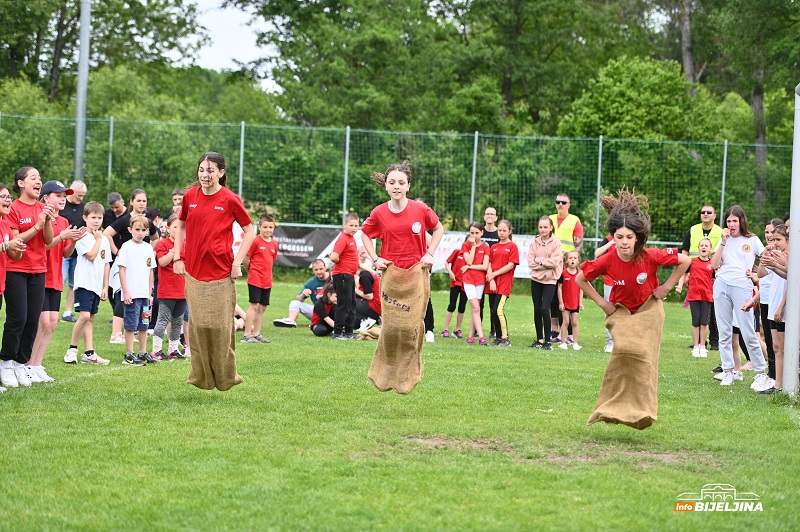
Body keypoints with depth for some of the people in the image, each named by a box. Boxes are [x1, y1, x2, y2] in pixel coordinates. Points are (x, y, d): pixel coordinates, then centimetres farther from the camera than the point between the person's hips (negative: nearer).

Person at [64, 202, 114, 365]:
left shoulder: (105, 240, 14)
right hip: (84, 283, -7)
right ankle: (72, 349, -4)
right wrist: (98, 239, -7)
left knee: (90, 318, 9)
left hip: (97, 285, 7)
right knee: (84, 315, -17)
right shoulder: (82, 237, -7)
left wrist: (106, 287, 13)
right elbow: (91, 256, -17)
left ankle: (89, 353, 9)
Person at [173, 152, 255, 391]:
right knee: (197, 323, 4)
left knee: (220, 324, -3)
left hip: (221, 273, -3)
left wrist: (237, 262, -6)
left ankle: (225, 376, 10)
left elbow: (249, 232, 2)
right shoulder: (190, 196, 5)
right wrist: (177, 257, 11)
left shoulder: (230, 200, -5)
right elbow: (181, 227, 20)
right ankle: (201, 376, 13)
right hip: (194, 270, 3)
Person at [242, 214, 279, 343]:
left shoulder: (274, 244, 9)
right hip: (255, 279, -6)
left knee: (263, 307, 9)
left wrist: (266, 273, 13)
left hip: (267, 281, 6)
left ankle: (256, 334, 17)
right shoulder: (255, 242, -10)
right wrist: (251, 272, 6)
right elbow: (246, 259, -6)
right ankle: (246, 334, -6)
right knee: (254, 305, -9)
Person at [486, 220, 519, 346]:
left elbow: (511, 265, -8)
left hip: (504, 283, -6)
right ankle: (498, 337, 14)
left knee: (499, 310, -16)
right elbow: (489, 264, 9)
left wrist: (494, 274, -8)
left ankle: (505, 338, -9)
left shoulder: (512, 246, 0)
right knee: (493, 311, 5)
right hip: (492, 283, 6)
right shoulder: (493, 247, 15)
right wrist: (491, 280, -7)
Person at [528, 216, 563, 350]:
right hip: (536, 279, 4)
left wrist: (539, 260, -10)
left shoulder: (556, 243, -5)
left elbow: (555, 261, -15)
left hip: (550, 280, -4)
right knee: (537, 309, 7)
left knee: (545, 309, -13)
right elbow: (530, 262, -4)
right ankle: (539, 340, 16)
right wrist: (546, 263, -12)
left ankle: (547, 340, -5)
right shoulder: (534, 242, 3)